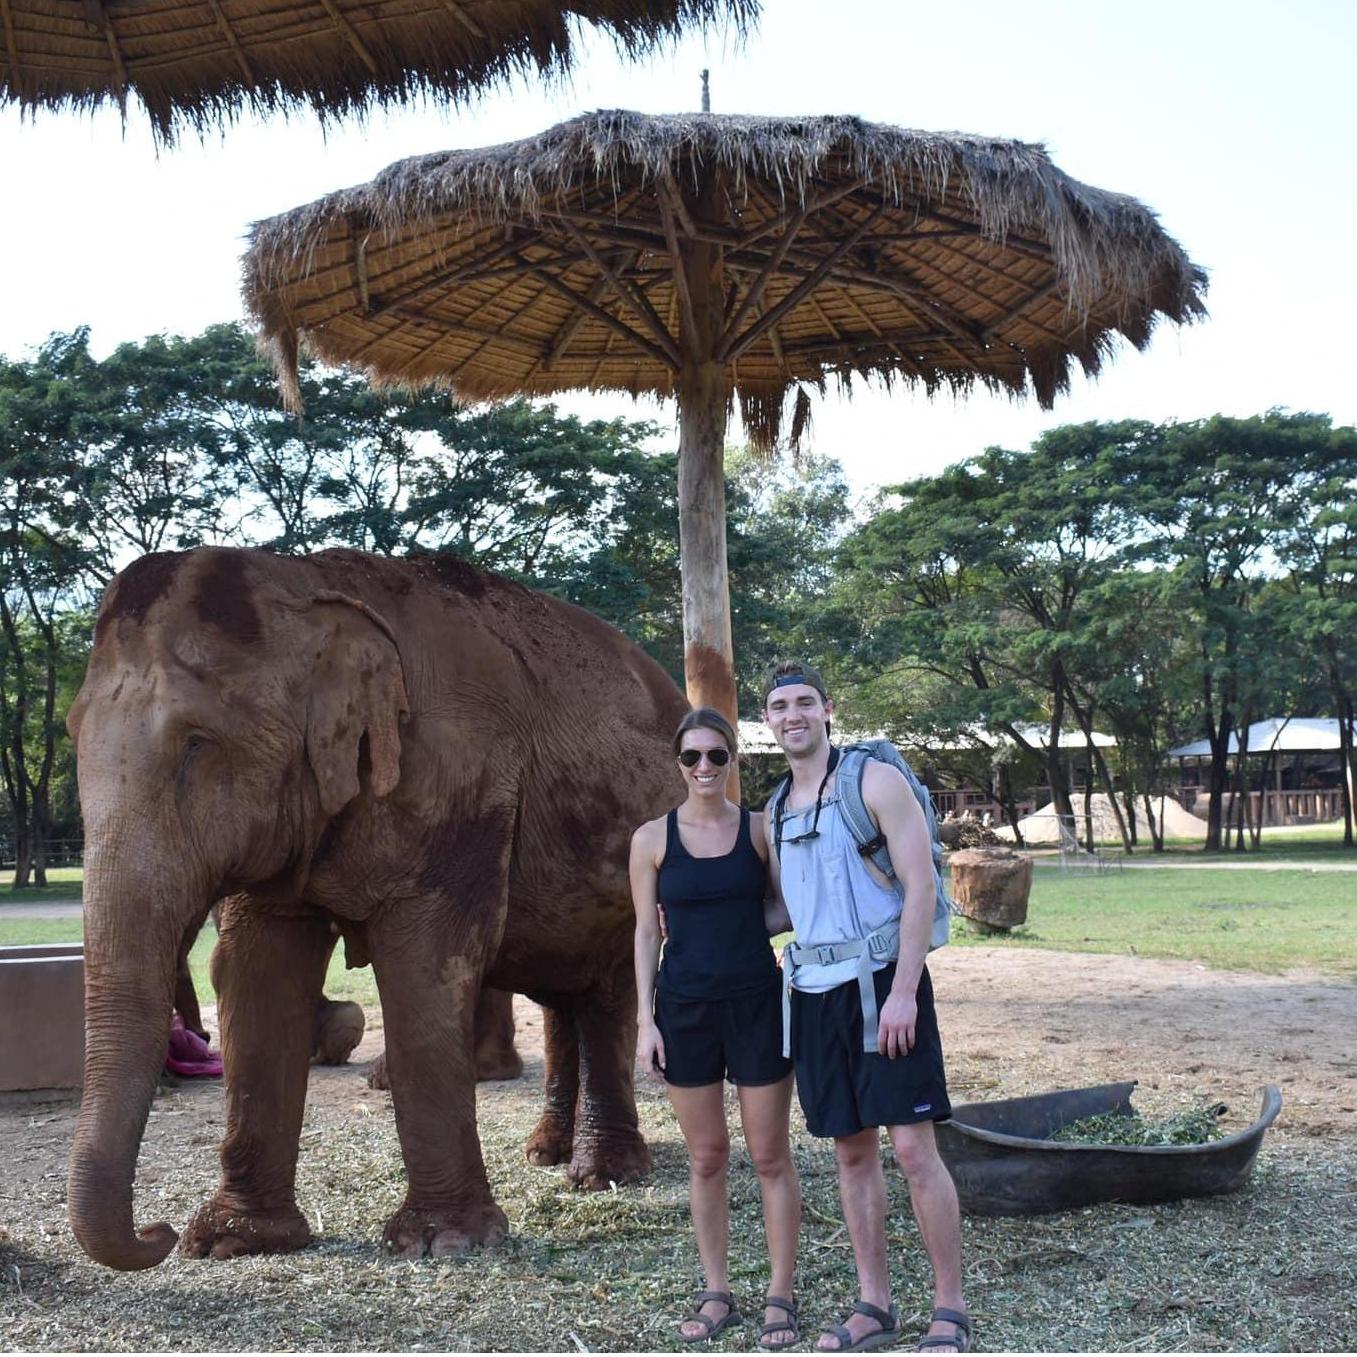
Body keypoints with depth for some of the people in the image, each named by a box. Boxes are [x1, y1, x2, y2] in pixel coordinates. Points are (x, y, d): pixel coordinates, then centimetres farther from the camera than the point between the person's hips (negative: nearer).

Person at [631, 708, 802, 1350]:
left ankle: (780, 1296, 15)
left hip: (758, 1002, 0)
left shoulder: (761, 828, 1)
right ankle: (716, 1294, 21)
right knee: (706, 1158, 9)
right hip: (686, 1007, 1)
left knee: (770, 1156, 4)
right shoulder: (652, 838, 1)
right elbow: (647, 931, 3)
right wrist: (645, 1019, -2)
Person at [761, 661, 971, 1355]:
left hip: (879, 980, -6)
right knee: (852, 1149, 10)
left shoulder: (874, 780, -5)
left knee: (912, 1146, -6)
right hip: (815, 990, 6)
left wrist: (903, 991, -17)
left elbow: (919, 884, -11)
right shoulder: (774, 810, 14)